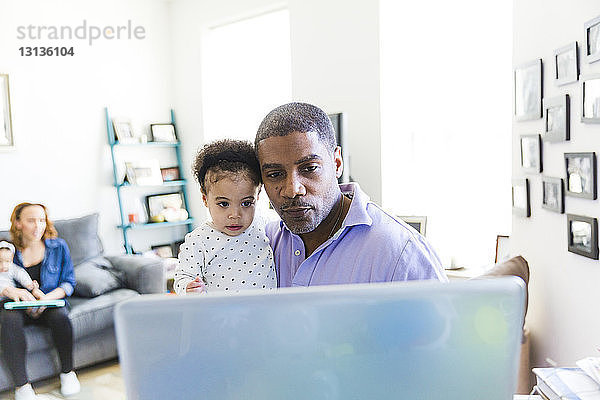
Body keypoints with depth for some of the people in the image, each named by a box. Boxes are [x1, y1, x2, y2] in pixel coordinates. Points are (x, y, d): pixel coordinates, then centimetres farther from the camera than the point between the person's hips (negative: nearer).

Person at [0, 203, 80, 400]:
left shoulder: (58, 246, 3)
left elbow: (68, 282, 5)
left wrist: (46, 298, -14)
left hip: (50, 304, 0)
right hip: (16, 306, 0)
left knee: (60, 315, -33)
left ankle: (67, 371, -11)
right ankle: (21, 384, -25)